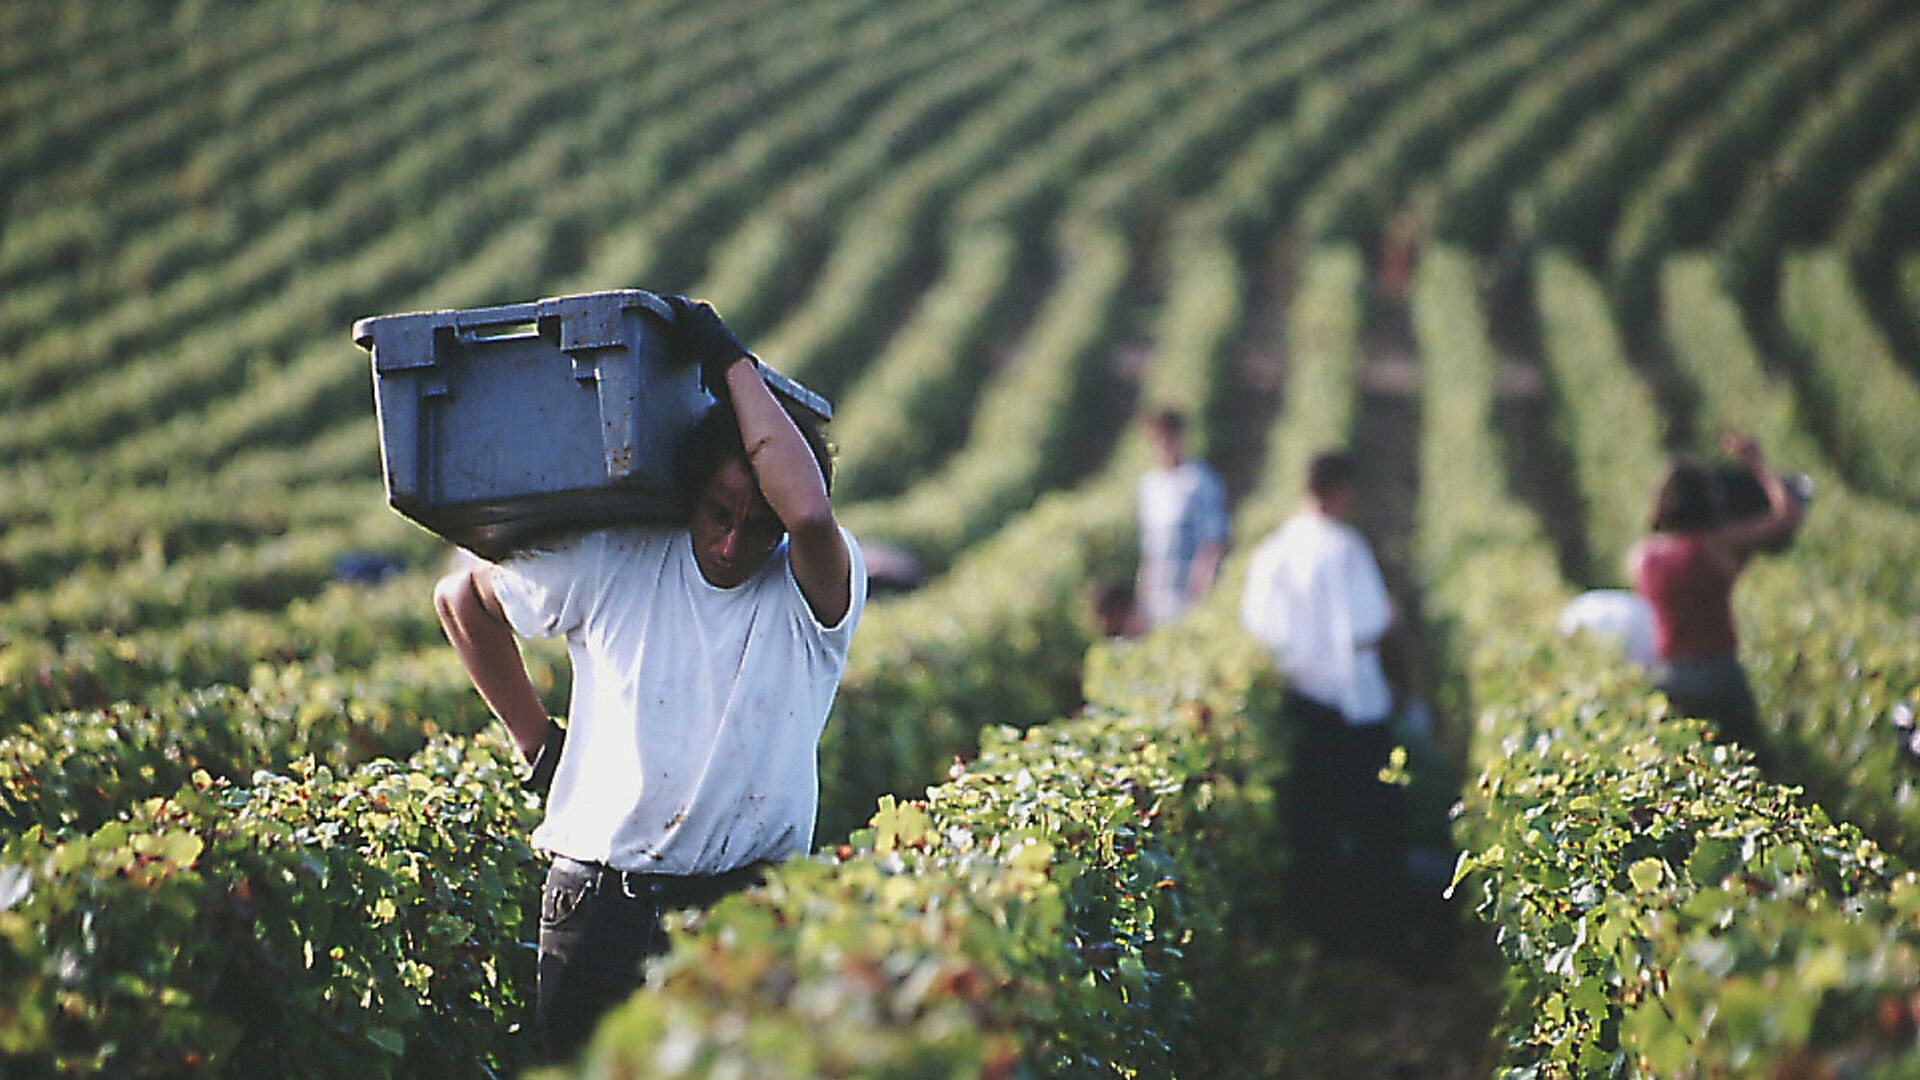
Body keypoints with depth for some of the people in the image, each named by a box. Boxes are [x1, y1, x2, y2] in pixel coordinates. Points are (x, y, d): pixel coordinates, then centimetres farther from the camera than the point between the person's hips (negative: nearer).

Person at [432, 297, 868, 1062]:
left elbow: (808, 512, -30)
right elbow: (460, 597, 17)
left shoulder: (815, 593, -5)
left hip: (746, 911, -2)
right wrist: (536, 741, 14)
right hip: (597, 906, 2)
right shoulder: (612, 565, 3)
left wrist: (733, 364, -19)